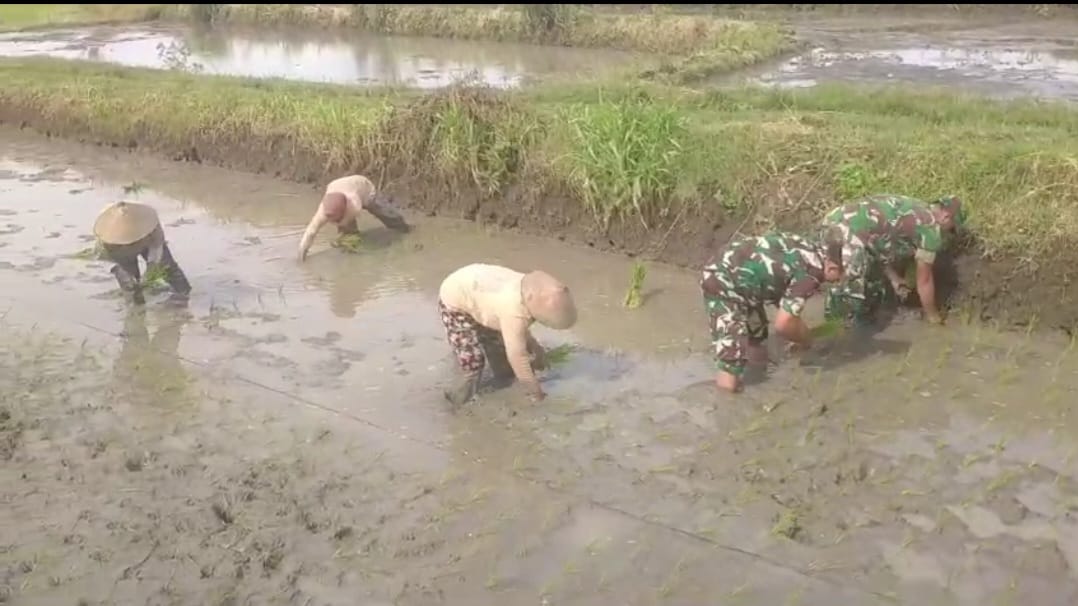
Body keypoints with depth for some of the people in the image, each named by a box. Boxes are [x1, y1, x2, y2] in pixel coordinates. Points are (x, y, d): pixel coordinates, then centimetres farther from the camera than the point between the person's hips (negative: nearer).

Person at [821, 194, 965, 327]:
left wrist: (894, 278, 30)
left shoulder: (910, 208, 27)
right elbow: (924, 279, 11)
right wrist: (932, 315, 26)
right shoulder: (931, 227, 4)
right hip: (850, 236, -9)